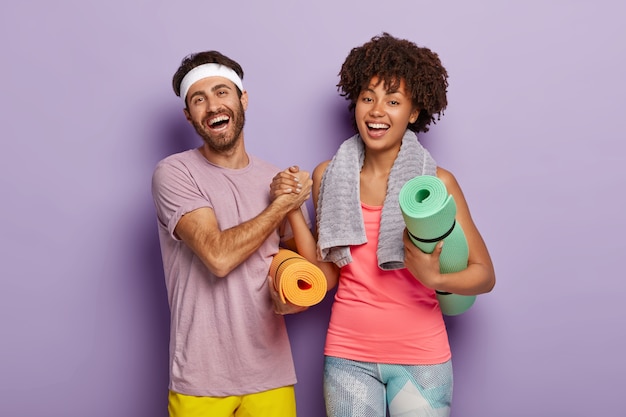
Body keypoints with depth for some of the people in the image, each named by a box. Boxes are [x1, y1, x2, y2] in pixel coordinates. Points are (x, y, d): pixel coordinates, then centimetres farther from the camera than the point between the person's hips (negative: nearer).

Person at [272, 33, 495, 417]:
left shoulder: (438, 182, -8)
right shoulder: (328, 176, 1)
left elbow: (485, 274, -7)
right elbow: (327, 276, 2)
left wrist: (436, 278, -26)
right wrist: (293, 211, -6)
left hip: (420, 356, -2)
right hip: (349, 354, 2)